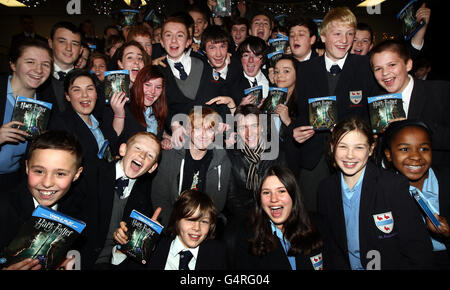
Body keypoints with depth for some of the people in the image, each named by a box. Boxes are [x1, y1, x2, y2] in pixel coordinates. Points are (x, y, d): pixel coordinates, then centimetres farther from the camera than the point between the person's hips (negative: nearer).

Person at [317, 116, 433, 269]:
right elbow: (330, 243, 5)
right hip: (347, 266, 2)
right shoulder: (325, 189, -3)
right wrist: (337, 266, -8)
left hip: (389, 265, -1)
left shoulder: (395, 186, -14)